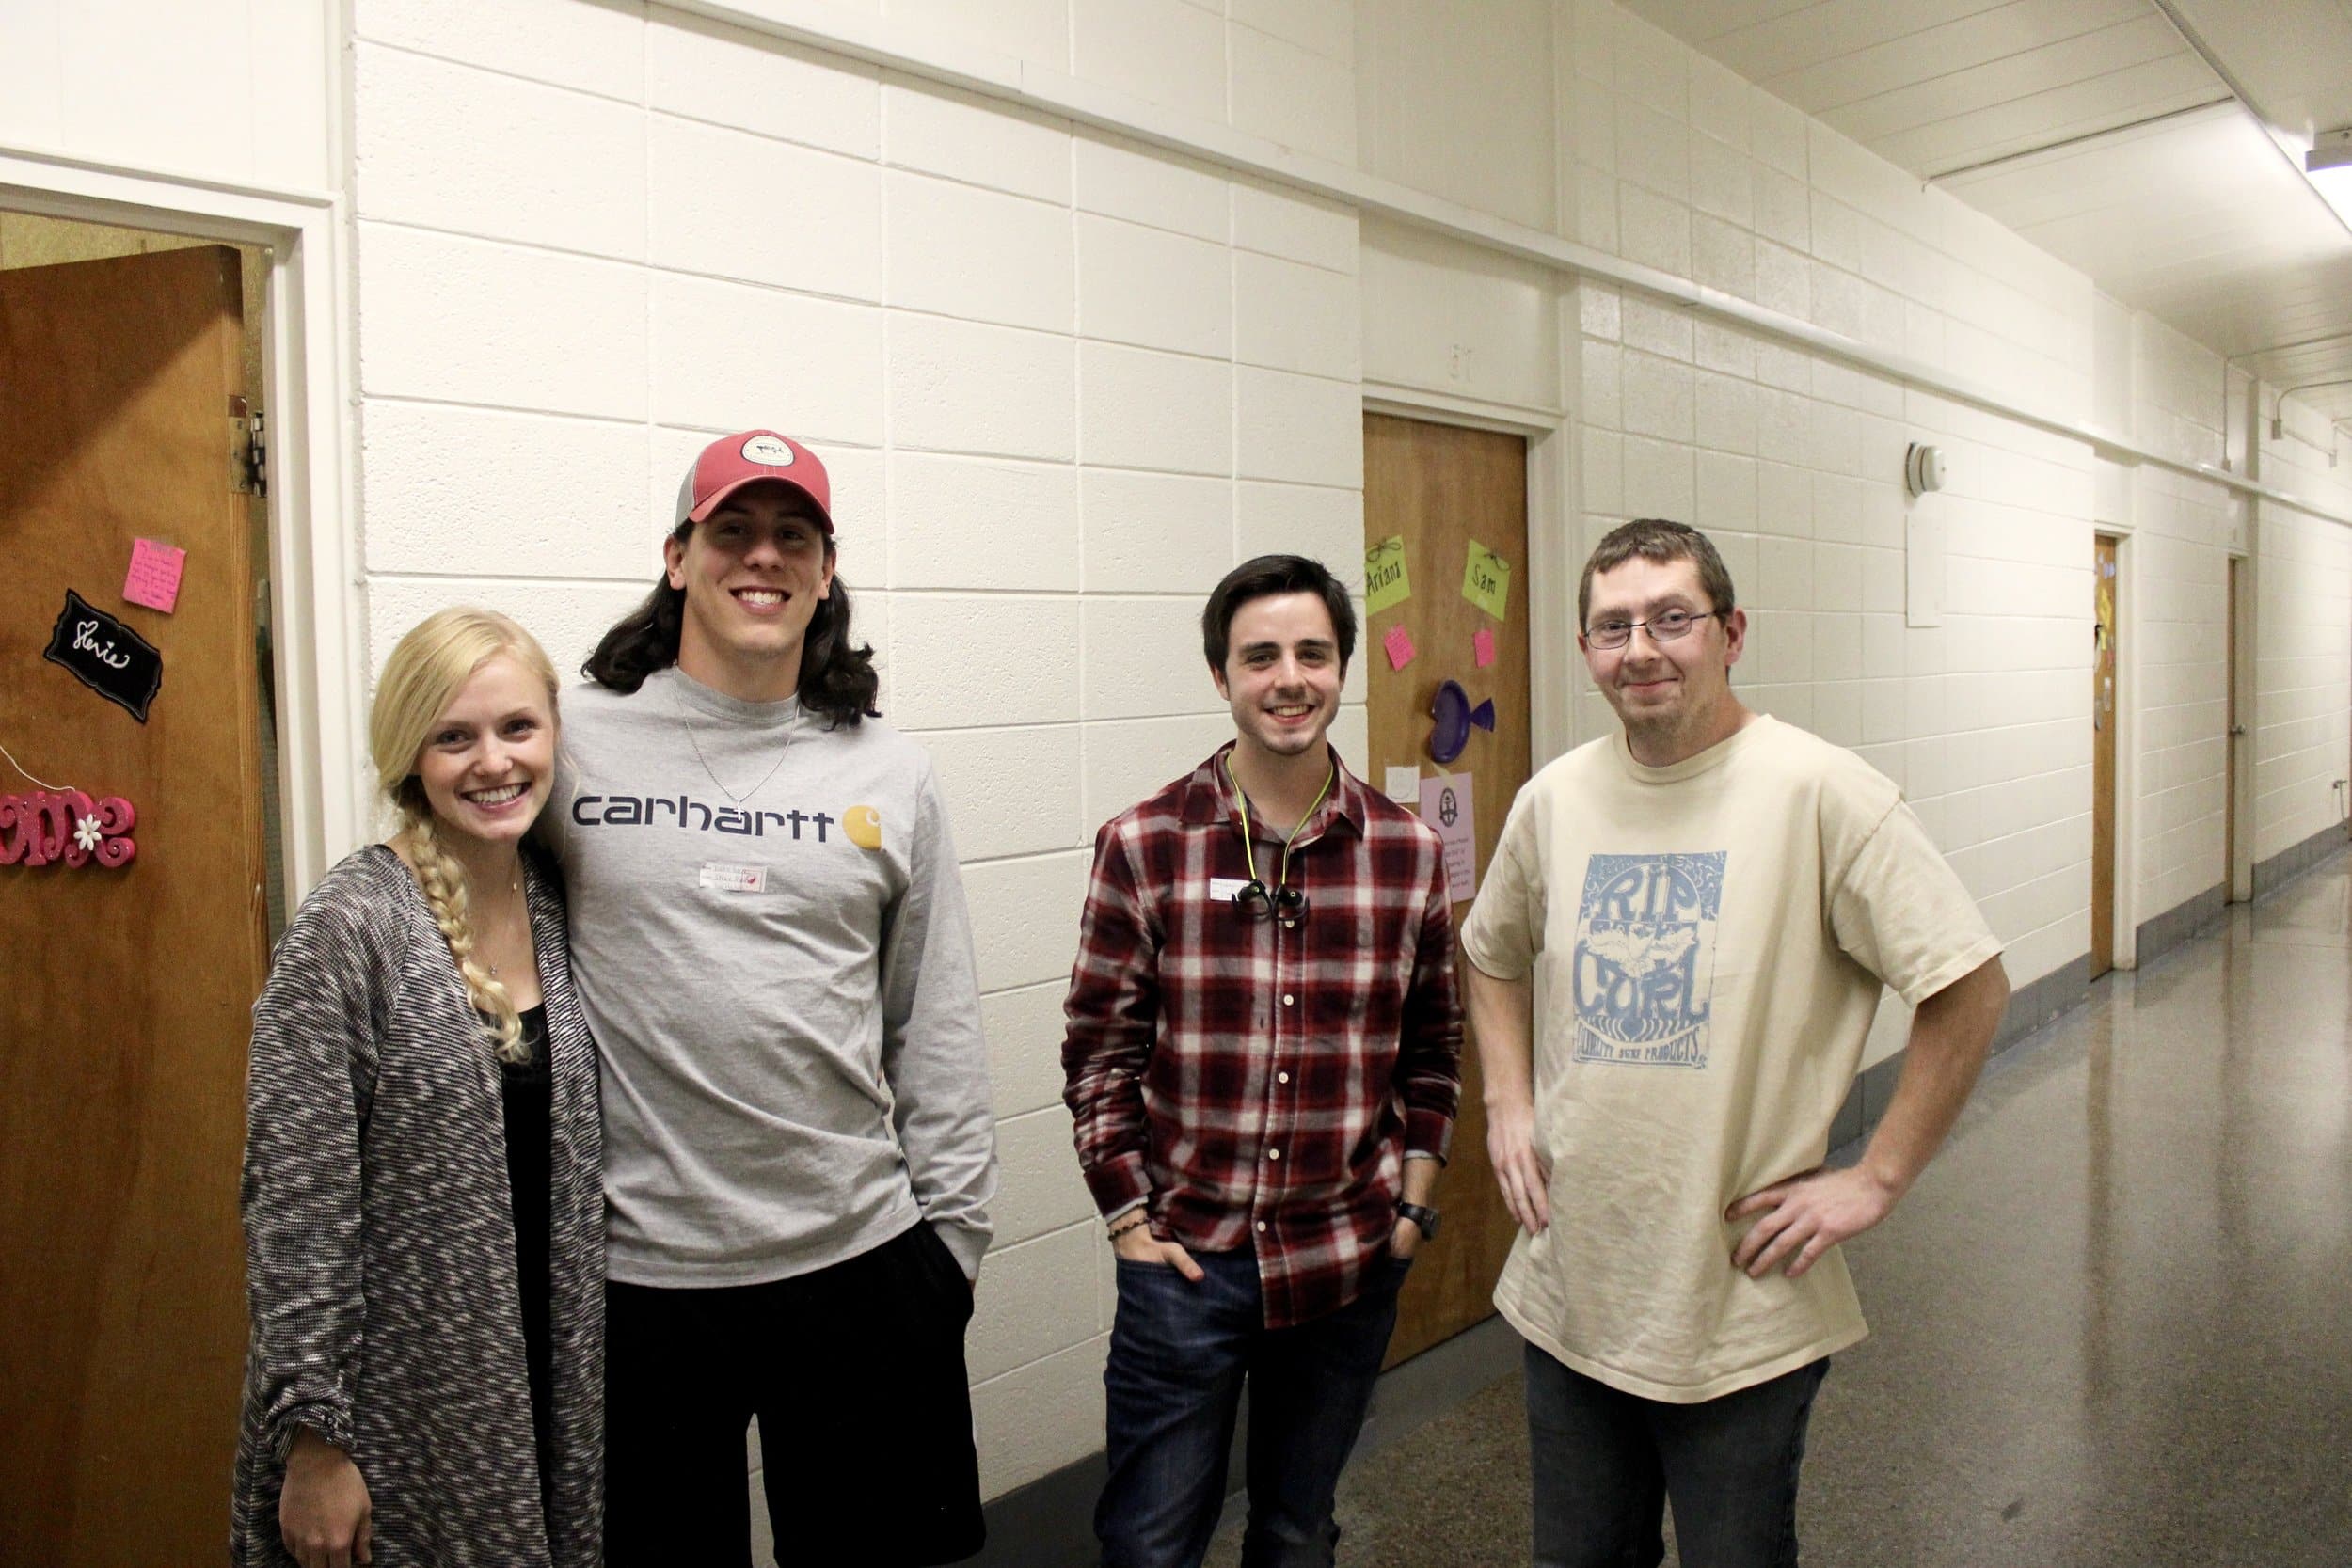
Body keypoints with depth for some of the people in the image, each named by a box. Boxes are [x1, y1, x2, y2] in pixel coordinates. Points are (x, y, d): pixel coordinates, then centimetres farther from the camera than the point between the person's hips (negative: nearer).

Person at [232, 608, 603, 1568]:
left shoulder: (557, 905, 1)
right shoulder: (348, 929, -16)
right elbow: (295, 1202, -15)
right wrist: (314, 1438, -14)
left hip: (550, 1383, 5)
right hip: (401, 1408, -5)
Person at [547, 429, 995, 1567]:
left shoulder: (890, 775, 3)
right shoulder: (572, 742, -4)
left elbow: (936, 1029, 7)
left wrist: (953, 1229, 6)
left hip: (861, 1258, 2)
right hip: (636, 1270, -2)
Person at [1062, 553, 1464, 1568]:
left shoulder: (1409, 851, 0)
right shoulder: (1143, 846, -7)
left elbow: (1432, 1046, 9)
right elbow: (1100, 1045, -2)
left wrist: (1413, 1200, 4)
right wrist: (1129, 1214, -5)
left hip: (1350, 1264, 2)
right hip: (1185, 1257, -2)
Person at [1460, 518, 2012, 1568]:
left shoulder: (1817, 792, -15)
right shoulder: (1554, 799, 1)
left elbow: (1971, 989, -13)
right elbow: (1492, 955, 19)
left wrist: (1875, 1180, -13)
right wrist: (1507, 1106, 7)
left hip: (1743, 1313, -4)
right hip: (1566, 1292, 5)